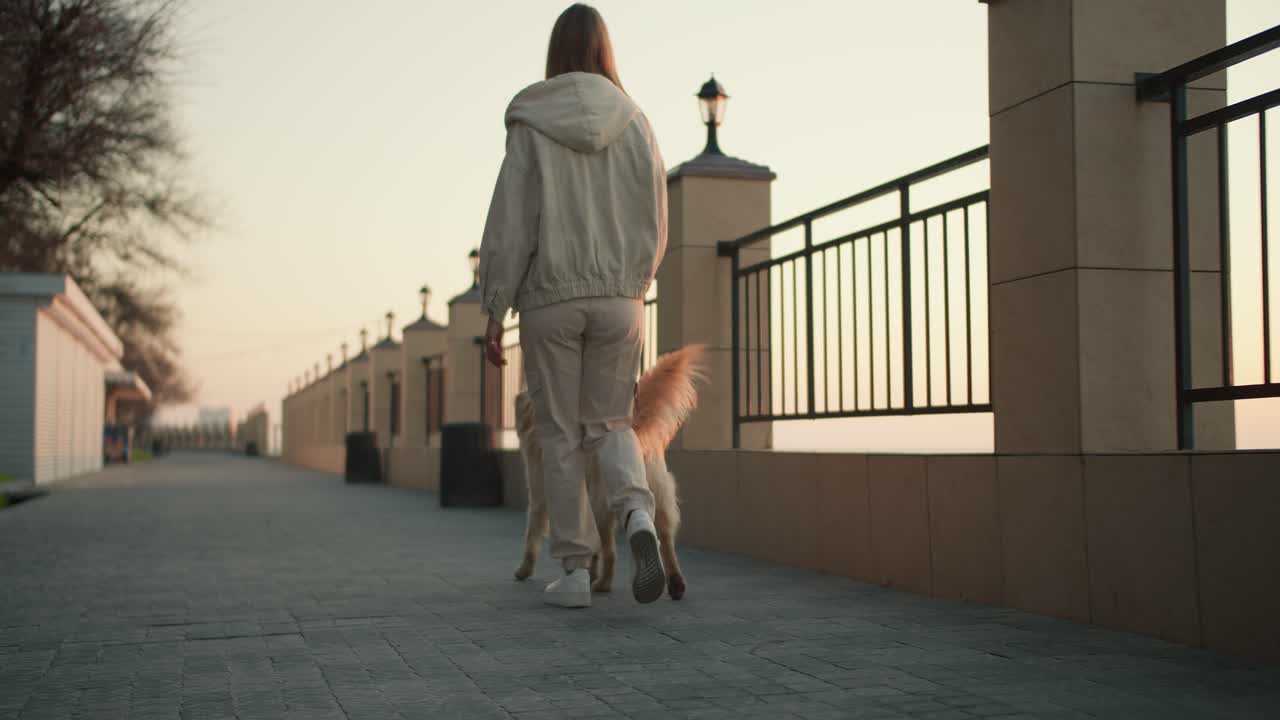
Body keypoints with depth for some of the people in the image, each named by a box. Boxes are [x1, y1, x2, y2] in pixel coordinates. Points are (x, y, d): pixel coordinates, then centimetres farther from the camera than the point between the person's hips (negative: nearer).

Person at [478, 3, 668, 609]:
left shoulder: (531, 125, -4)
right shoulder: (633, 123, 3)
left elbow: (509, 223, -7)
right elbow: (654, 221, 5)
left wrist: (494, 313, -3)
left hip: (550, 298, -2)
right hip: (619, 298, 2)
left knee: (560, 437, 8)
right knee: (610, 424, 14)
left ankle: (575, 571, 9)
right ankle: (639, 520, -14)